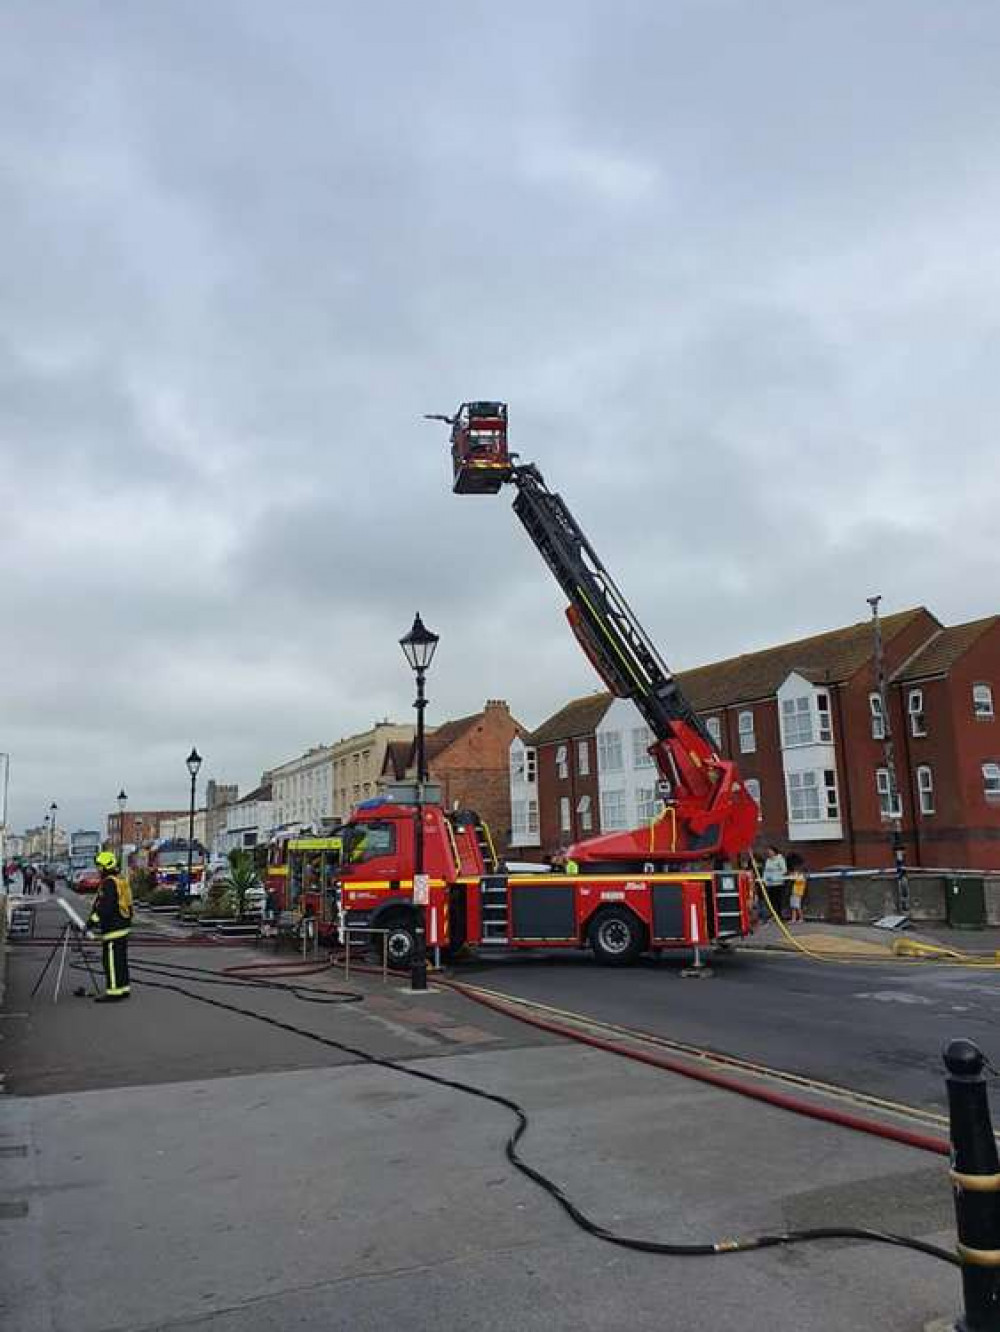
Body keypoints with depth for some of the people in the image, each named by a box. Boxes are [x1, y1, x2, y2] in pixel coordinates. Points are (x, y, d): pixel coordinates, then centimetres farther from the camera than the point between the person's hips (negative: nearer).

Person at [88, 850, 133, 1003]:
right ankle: (123, 989, 19)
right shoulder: (121, 881, 15)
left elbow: (105, 907, -24)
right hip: (123, 927, 10)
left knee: (111, 961, -6)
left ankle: (114, 992, -4)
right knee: (121, 959, 14)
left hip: (112, 929, -10)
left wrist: (94, 920, -19)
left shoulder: (109, 883, -16)